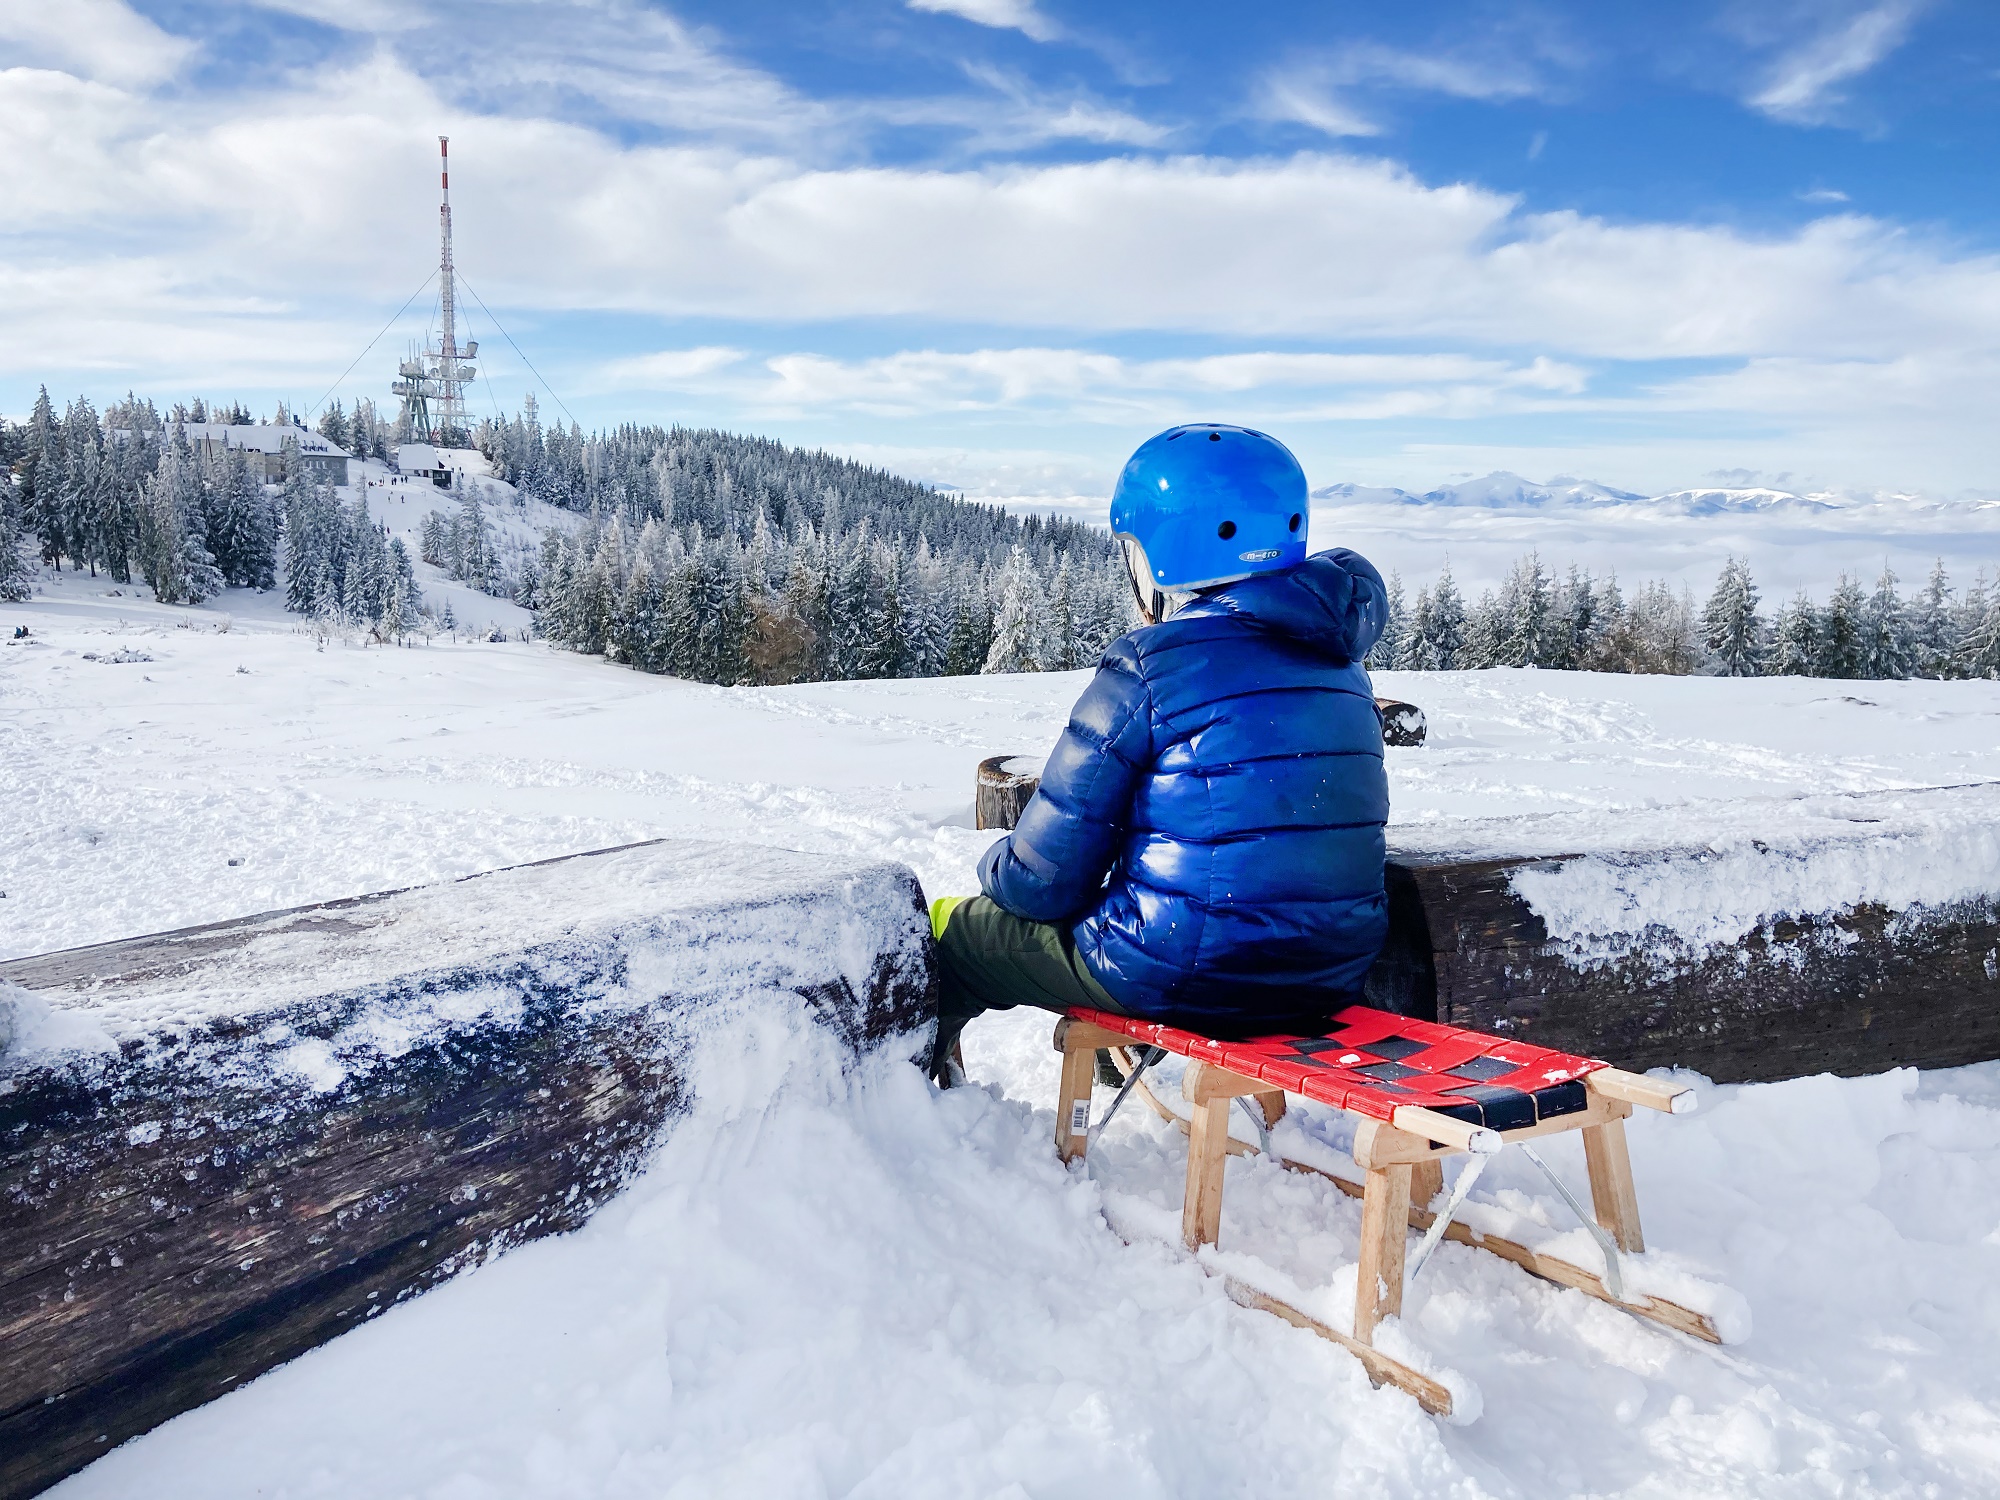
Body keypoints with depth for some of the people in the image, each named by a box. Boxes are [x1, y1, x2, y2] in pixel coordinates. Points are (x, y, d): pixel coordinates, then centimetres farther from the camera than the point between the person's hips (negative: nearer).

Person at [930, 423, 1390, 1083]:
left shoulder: (1146, 670, -15)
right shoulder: (1339, 662, 6)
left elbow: (1046, 879, -11)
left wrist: (1000, 871, 13)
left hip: (1189, 977, -7)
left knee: (946, 929, 14)